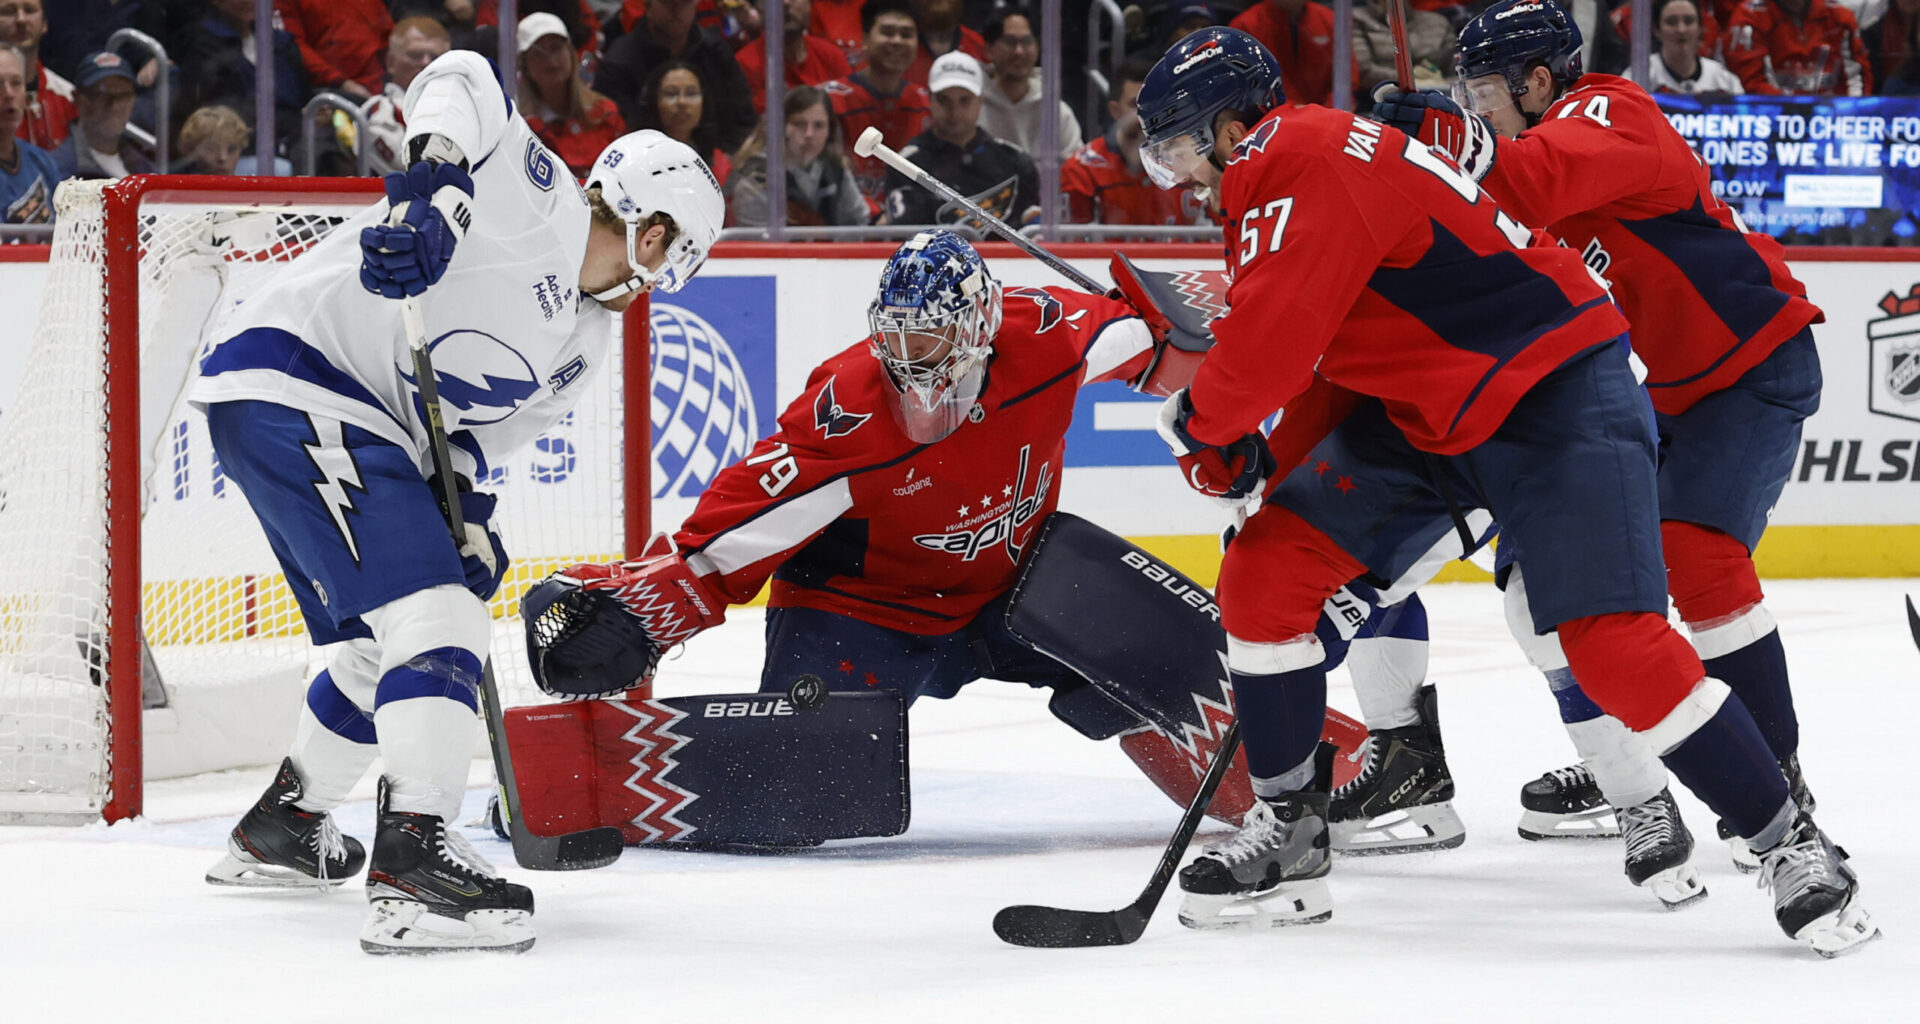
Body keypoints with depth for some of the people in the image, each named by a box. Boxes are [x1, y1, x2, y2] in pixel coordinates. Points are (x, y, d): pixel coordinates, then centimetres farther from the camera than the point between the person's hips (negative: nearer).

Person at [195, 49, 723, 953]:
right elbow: (464, 83, -19)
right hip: (287, 378, -10)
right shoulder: (536, 200, -8)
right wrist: (438, 181, -36)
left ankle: (281, 830, 42)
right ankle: (415, 863, -29)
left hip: (359, 429, 10)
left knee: (382, 648, 22)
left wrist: (464, 508, -4)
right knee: (429, 616, -20)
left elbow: (467, 421, 15)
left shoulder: (580, 345, 16)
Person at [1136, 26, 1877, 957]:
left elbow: (1271, 345, -26)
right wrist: (1276, 468, 10)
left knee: (1615, 645, -19)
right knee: (1265, 570, -1)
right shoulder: (1272, 187, 13)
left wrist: (1202, 423, -7)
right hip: (1417, 415, 10)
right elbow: (1319, 355, 21)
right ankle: (1288, 834, 9)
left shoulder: (1309, 159, -21)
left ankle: (1789, 844, -6)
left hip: (1558, 394, -10)